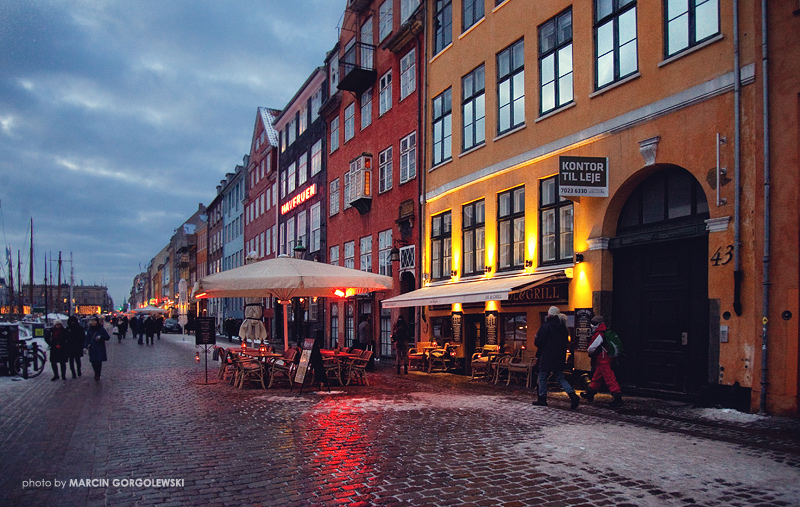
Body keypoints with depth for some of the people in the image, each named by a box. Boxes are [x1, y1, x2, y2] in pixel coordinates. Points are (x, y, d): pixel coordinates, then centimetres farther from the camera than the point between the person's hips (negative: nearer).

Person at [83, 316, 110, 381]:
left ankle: (97, 375, 6)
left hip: (100, 349, -3)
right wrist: (85, 346, -5)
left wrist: (101, 337, -20)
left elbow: (108, 337, -4)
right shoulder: (89, 330, 7)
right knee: (93, 362, 2)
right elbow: (87, 339, 8)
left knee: (98, 362, -7)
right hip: (92, 349, 3)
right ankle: (96, 374, 24)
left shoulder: (101, 329, -4)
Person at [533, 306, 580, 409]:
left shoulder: (546, 326, -13)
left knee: (542, 377, 7)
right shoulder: (563, 327, 8)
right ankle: (572, 395, -6)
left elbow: (537, 342, -14)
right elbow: (566, 342, 14)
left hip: (547, 357, -6)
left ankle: (542, 399, 10)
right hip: (560, 357, 6)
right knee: (560, 378, 10)